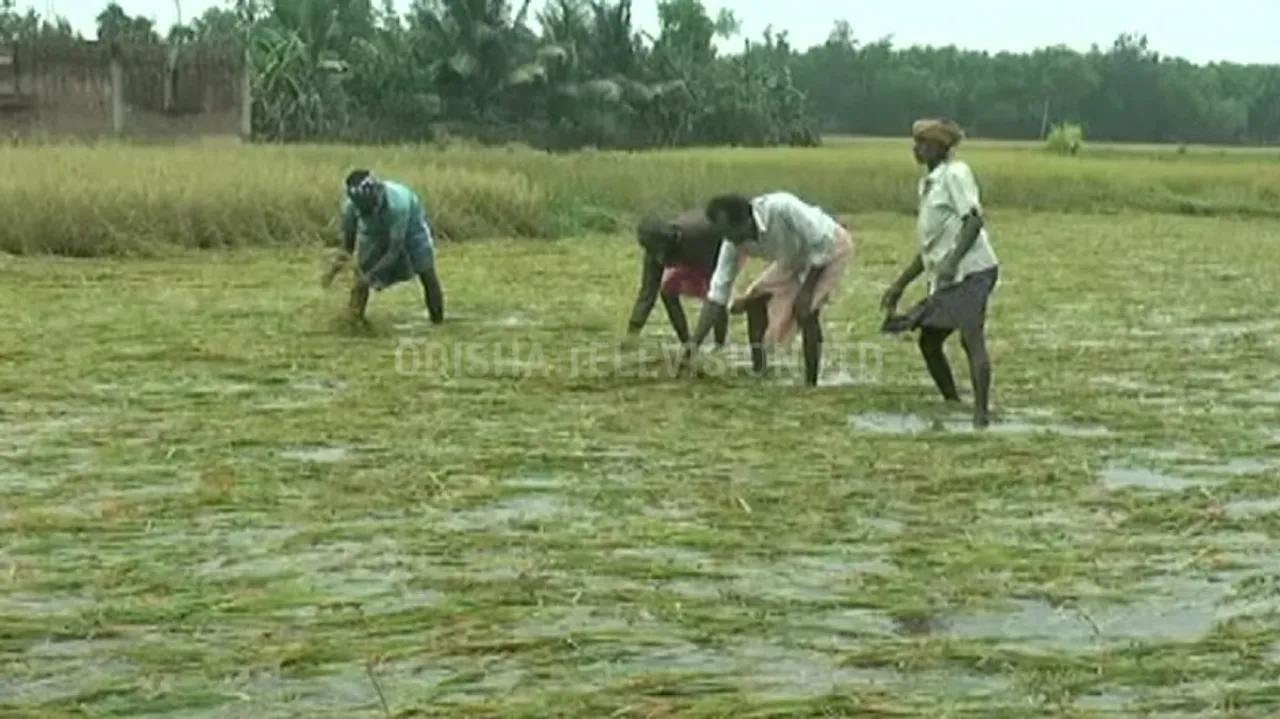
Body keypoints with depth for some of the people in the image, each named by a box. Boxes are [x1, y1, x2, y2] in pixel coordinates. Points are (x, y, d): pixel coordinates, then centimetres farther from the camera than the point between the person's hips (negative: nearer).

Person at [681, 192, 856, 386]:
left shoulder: (782, 209, -39)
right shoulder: (733, 242, -19)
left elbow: (823, 243, -29)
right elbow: (717, 292, -18)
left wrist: (807, 290, -29)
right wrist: (695, 343, -24)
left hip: (831, 247, -7)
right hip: (795, 259, 7)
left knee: (805, 310, -24)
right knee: (754, 299, -5)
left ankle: (810, 384, -15)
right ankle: (757, 371, 3)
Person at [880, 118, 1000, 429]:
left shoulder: (955, 174, -6)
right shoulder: (929, 183, 20)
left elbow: (975, 220, -18)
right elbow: (929, 247, 24)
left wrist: (952, 260, -29)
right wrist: (900, 285, 24)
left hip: (970, 271, -10)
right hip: (946, 278, 10)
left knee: (972, 339, -16)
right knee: (928, 340, 12)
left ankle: (981, 413, -20)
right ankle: (952, 405, 22)